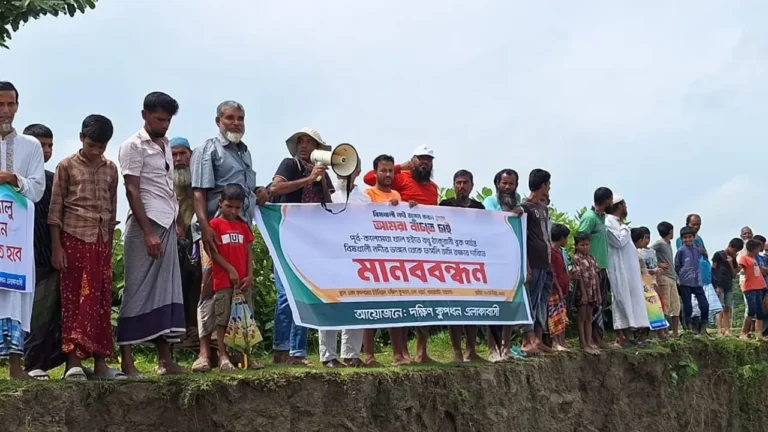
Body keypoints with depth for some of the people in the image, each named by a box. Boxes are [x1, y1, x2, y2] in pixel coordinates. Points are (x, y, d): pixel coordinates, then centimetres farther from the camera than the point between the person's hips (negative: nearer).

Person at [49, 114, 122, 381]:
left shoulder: (110, 169, 12)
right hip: (74, 239, -4)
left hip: (101, 242, 4)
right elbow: (55, 209, -2)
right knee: (75, 299, -3)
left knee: (101, 301, 3)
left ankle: (100, 362, 7)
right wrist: (56, 247, -8)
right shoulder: (67, 166, 0)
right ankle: (74, 362, -1)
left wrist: (110, 245, 12)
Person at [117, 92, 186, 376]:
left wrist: (178, 222, 10)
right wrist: (148, 232, -17)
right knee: (138, 292, -6)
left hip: (167, 226, 7)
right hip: (145, 226, -7)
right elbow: (132, 192, -11)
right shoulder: (134, 146, -5)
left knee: (166, 292, 5)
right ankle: (127, 360, -1)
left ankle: (165, 358, 8)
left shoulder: (166, 146, 18)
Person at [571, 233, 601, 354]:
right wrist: (583, 293, -17)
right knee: (582, 318, 0)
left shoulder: (591, 258, 10)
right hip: (582, 292, -6)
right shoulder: (576, 258, -9)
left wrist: (598, 293, 7)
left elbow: (596, 276, 10)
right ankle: (583, 344, 2)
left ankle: (589, 343, 14)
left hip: (592, 292, 6)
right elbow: (578, 277, -14)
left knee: (589, 318, 10)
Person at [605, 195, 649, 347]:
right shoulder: (609, 222, -11)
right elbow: (620, 241, -18)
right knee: (622, 299, -9)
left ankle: (625, 334, 11)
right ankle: (620, 336, -7)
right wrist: (625, 229, -4)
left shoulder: (619, 223, 18)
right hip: (619, 267, -10)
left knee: (630, 299, 8)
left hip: (628, 267, 10)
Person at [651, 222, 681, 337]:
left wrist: (675, 276, 14)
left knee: (676, 306, 7)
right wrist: (658, 264, -15)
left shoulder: (669, 243, 18)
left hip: (672, 277, 9)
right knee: (665, 306, -10)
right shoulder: (659, 243, -7)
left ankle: (675, 333, 10)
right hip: (663, 277, -9)